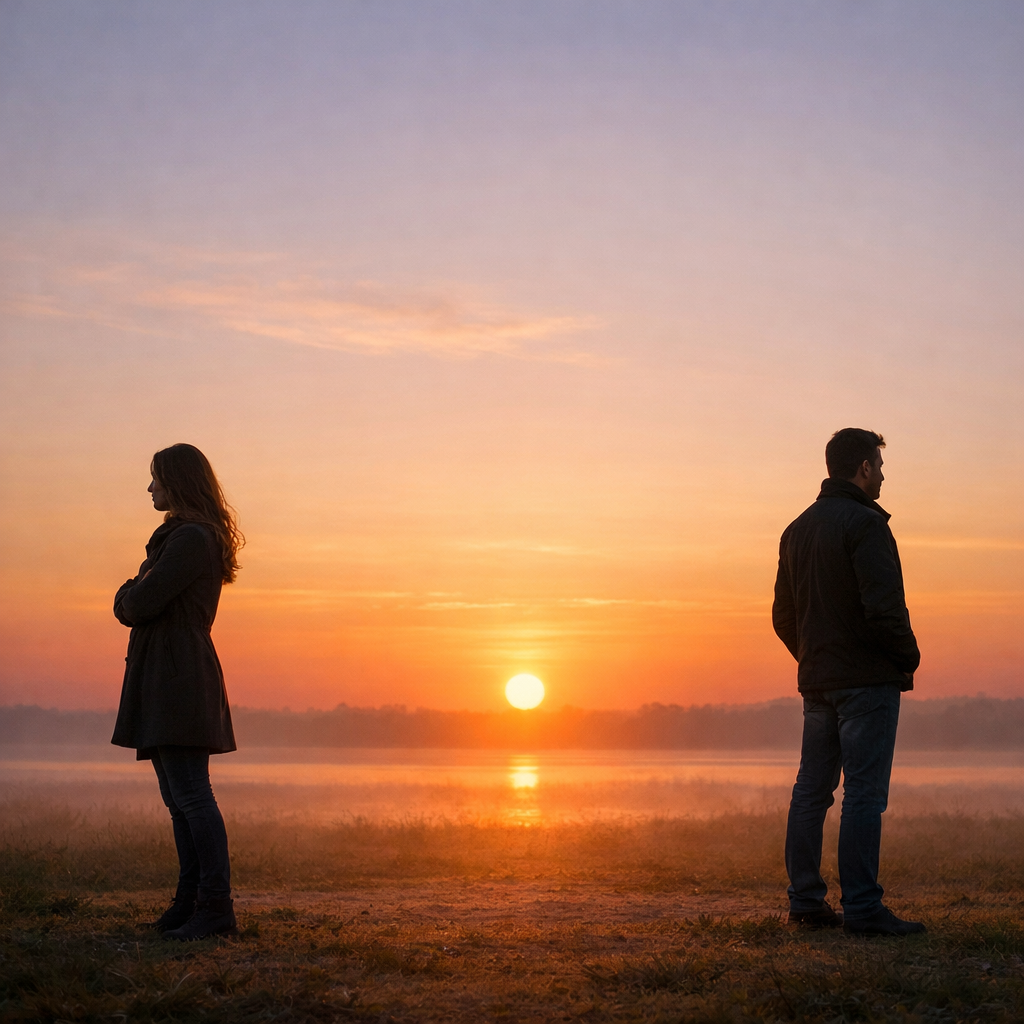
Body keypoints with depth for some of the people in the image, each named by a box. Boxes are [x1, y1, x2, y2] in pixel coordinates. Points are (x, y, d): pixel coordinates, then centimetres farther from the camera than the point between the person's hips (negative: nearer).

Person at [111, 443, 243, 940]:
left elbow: (140, 603, -17)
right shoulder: (177, 536, 21)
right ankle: (190, 900, 13)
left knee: (191, 794, -13)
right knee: (178, 799, 10)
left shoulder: (191, 539, -12)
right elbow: (127, 607, 22)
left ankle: (216, 908, -14)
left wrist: (130, 595, 4)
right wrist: (133, 598, 1)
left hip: (180, 678, -11)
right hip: (163, 680, 11)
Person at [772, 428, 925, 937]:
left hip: (816, 681, 8)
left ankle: (805, 900, 13)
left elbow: (783, 615, 17)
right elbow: (883, 605, -20)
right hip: (867, 678, -8)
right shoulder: (864, 523, -11)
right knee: (864, 793, -7)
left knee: (812, 790, 10)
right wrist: (907, 658, -6)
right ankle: (862, 908, -7)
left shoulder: (798, 528, 15)